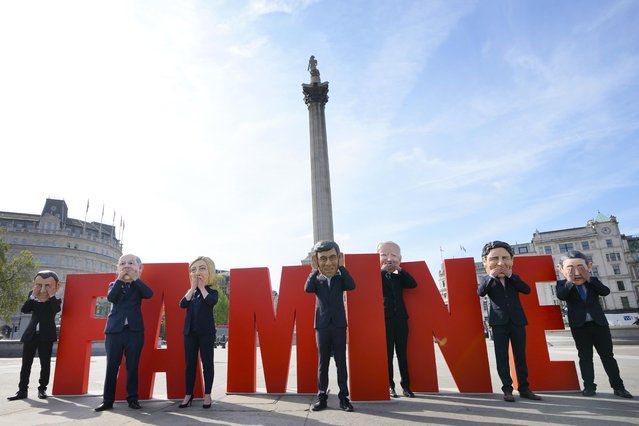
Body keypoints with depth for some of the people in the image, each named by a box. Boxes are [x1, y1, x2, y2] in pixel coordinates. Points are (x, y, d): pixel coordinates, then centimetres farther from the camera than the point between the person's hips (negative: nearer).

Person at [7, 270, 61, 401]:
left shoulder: (55, 301, -2)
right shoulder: (33, 298, 7)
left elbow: (56, 309, -24)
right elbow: (24, 310, -8)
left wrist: (52, 296, -19)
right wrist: (33, 296, -14)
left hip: (46, 336, -3)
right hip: (31, 334, 3)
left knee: (45, 363, 2)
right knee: (26, 363, 4)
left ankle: (42, 389, 13)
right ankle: (22, 390, 11)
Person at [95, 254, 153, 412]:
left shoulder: (138, 286, 8)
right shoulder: (114, 285, 10)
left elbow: (149, 294, -13)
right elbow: (110, 297, -11)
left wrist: (135, 278, -13)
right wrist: (120, 279, -12)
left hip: (135, 330, 0)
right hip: (115, 330, 1)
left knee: (132, 367, 5)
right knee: (111, 367, 4)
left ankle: (132, 398, 15)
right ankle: (107, 400, 14)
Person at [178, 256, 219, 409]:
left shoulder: (212, 291, 1)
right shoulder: (191, 292, 12)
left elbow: (211, 302, -22)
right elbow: (183, 304, -7)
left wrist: (202, 287, -10)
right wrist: (193, 287, -7)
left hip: (206, 332, -4)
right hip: (190, 331, 4)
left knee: (207, 363, 1)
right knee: (190, 363, 7)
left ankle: (207, 395, 9)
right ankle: (188, 394, 16)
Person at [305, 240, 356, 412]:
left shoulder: (340, 278, 4)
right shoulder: (317, 280, 4)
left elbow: (351, 286, -17)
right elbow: (307, 288, -17)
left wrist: (341, 267, -13)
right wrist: (315, 270, -13)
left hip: (339, 325, 0)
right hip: (322, 326, 0)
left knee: (341, 361, 4)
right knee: (322, 362, 7)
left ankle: (343, 396, 12)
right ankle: (322, 396, 15)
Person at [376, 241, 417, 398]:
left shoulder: (399, 277, 15)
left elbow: (413, 284, 0)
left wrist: (400, 269, -3)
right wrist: (382, 271, -11)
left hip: (400, 317, 3)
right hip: (385, 318, -3)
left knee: (402, 353, 7)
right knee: (388, 353, 1)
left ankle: (406, 385, 13)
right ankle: (390, 385, 8)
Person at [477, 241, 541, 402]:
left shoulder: (513, 279, 11)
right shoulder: (487, 280, 3)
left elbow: (527, 289, -6)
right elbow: (480, 292, -17)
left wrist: (511, 275, -13)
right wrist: (491, 276, -24)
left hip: (517, 321, 3)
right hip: (499, 322, -2)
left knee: (520, 356, 9)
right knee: (502, 356, -1)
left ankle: (524, 388, 18)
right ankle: (507, 389, 6)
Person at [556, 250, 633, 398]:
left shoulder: (593, 282, 7)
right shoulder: (563, 284, -1)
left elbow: (606, 291, -10)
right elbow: (561, 296, -20)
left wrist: (589, 278, -16)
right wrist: (570, 281, -22)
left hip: (599, 323, 2)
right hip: (579, 325, -2)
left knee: (607, 355, 8)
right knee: (585, 356, 3)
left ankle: (618, 386, 15)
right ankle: (589, 386, 8)